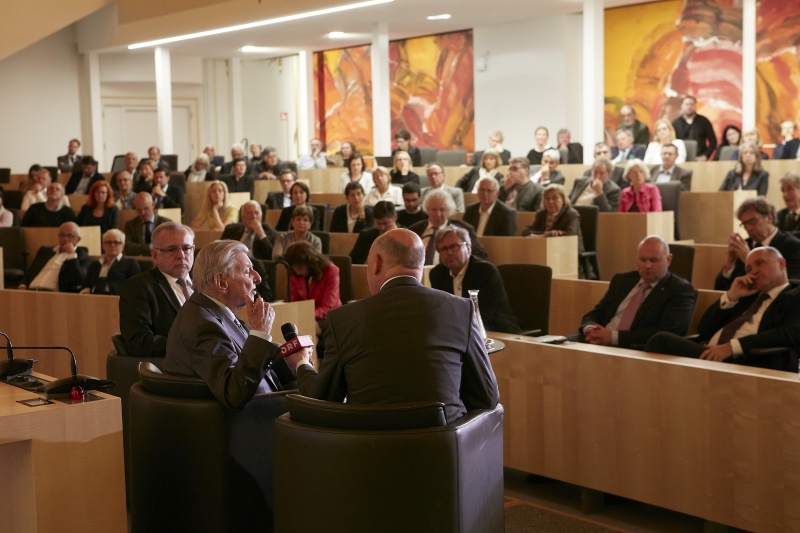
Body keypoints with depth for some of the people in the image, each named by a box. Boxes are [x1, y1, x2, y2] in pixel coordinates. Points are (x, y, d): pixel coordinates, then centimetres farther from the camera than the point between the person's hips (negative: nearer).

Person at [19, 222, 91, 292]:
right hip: (31, 292, 5)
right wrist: (23, 285, 3)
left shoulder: (82, 256, 9)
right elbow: (29, 273, 25)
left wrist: (71, 254, -5)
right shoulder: (45, 250, 26)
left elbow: (79, 281, -8)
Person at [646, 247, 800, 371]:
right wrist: (731, 296, 9)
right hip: (710, 354, 7)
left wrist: (732, 347, -19)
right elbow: (704, 330, 23)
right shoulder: (747, 296, 29)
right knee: (661, 340, -22)